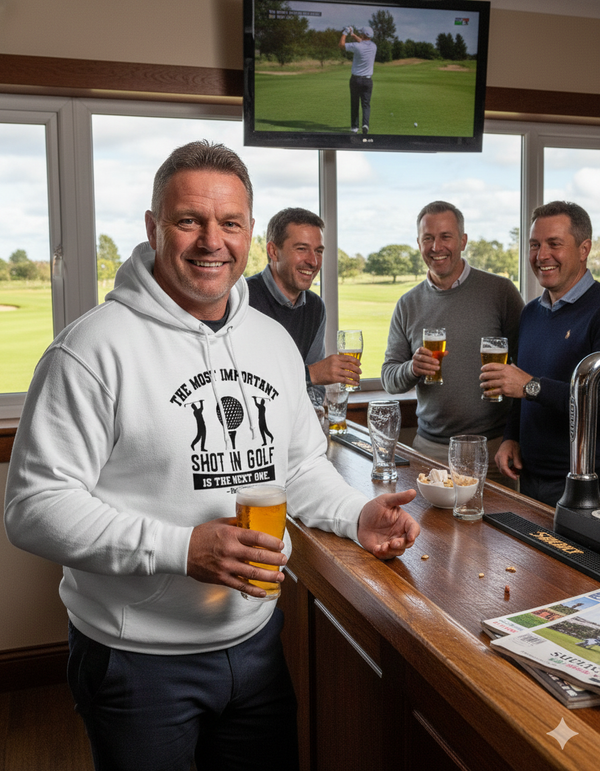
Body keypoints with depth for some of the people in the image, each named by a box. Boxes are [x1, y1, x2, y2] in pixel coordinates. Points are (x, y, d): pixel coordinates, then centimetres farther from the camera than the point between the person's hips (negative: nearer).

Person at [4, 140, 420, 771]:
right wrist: (180, 548, -27)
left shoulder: (274, 340, 5)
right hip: (138, 655, -5)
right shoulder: (97, 346, -17)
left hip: (257, 639, 6)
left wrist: (357, 515, -2)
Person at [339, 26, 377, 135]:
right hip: (368, 80, 2)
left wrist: (345, 33, 13)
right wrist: (352, 34, 26)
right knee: (366, 104, 3)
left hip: (356, 79, -2)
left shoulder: (357, 46, -16)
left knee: (354, 104, 10)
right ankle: (365, 123, -20)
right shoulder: (373, 46, 0)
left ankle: (354, 127, 14)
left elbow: (341, 45, 0)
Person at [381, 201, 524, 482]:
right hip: (430, 446, 2)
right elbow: (389, 379, 8)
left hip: (493, 445, -2)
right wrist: (412, 369, -15)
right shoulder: (408, 305, 7)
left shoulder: (500, 291, -2)